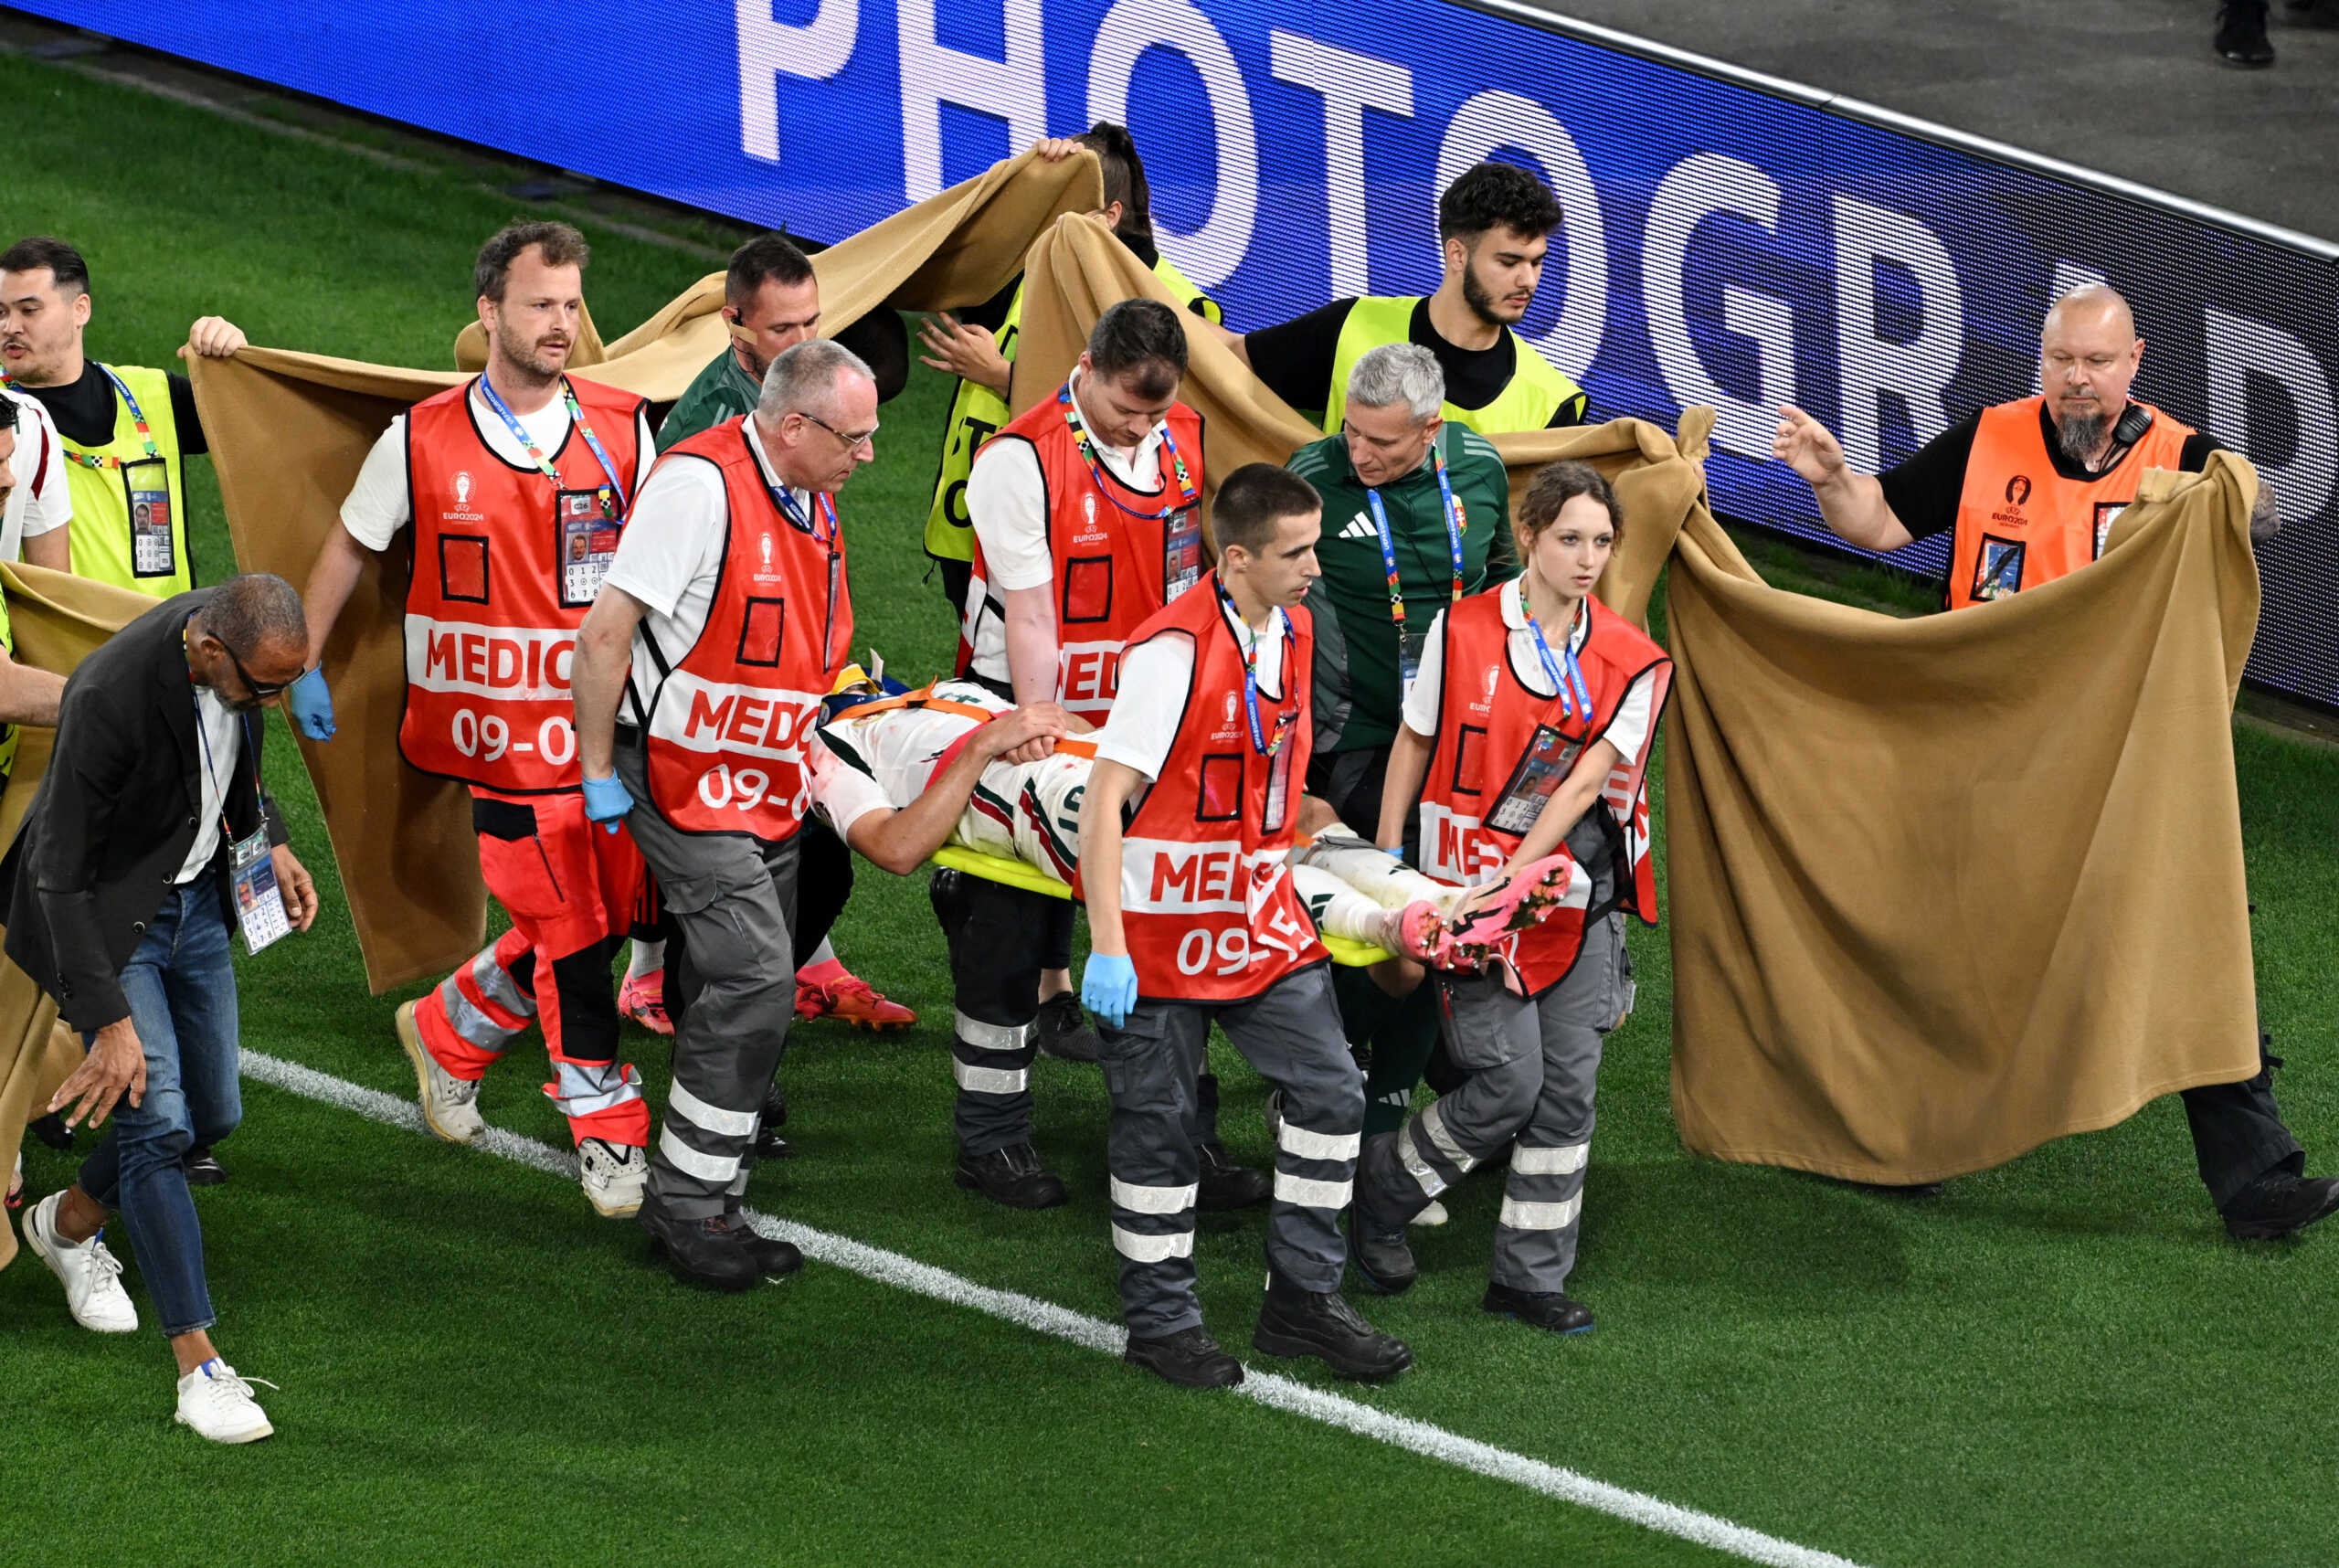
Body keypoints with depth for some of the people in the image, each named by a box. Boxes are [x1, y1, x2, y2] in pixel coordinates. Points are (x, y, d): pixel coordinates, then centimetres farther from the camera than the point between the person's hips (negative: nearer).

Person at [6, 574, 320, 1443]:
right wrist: (111, 1022, -28)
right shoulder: (109, 698, -34)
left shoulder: (241, 643, -13)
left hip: (195, 896, 7)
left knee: (212, 1112, 13)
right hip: (104, 913, -7)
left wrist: (263, 839, 8)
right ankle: (199, 1365, -10)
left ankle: (70, 1223, 41)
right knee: (157, 1120, -14)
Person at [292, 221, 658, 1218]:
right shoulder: (422, 442, -3)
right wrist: (304, 668, 12)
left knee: (602, 919, 7)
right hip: (501, 731, -3)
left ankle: (450, 1032, 31)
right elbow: (350, 548, 11)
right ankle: (610, 1136, 9)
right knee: (569, 932, -4)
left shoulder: (623, 431, 2)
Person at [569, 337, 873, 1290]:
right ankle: (685, 1205, -6)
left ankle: (704, 1207, 18)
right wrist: (599, 772, -15)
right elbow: (606, 633, -19)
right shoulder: (699, 485, -21)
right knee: (753, 980, -14)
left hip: (768, 784, 9)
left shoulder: (812, 502, 8)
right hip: (683, 776, -9)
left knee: (742, 997, 10)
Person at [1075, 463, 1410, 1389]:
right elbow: (1105, 798, -21)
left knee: (1328, 1092, 4)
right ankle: (1160, 1322, 16)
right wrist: (1106, 947, -23)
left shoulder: (1292, 633, 4)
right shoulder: (1175, 649, -20)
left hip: (1258, 919, 7)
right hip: (1160, 924, -7)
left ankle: (1301, 1302, 15)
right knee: (1158, 1125, 3)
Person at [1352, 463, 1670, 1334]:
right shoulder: (1461, 632, -5)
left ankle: (1530, 1276, 13)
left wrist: (1516, 879, -18)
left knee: (1568, 1086, 1)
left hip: (1575, 893, 3)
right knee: (1509, 1080, -10)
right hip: (1472, 887, -3)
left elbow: (1587, 780, -9)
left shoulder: (1633, 663, -2)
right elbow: (1414, 743, 4)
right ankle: (1381, 1192, 14)